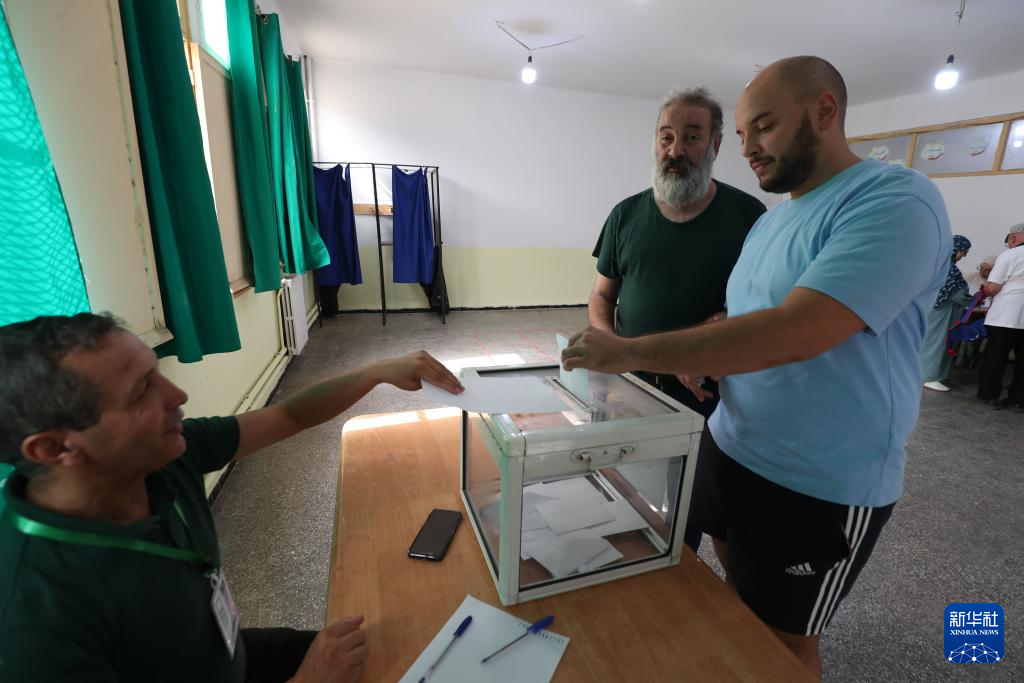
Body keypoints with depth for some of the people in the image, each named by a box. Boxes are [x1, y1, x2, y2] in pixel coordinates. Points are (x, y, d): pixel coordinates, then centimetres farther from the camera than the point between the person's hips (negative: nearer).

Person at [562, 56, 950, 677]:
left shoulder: (896, 201, -18)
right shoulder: (769, 221, 9)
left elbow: (793, 333, -31)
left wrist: (629, 353, -28)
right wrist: (705, 356, -7)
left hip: (819, 489, -7)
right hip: (728, 447, 7)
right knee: (737, 597, 24)